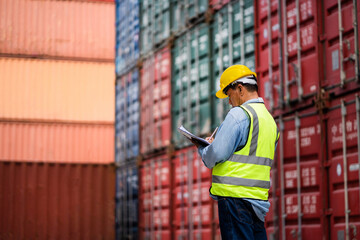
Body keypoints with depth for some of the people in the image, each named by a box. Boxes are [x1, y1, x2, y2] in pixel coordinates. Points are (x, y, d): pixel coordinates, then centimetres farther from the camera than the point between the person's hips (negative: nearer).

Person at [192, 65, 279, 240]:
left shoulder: (239, 114, -9)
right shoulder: (270, 120, 18)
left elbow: (217, 155, -15)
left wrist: (202, 149, 7)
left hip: (235, 196, -8)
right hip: (258, 198, 8)